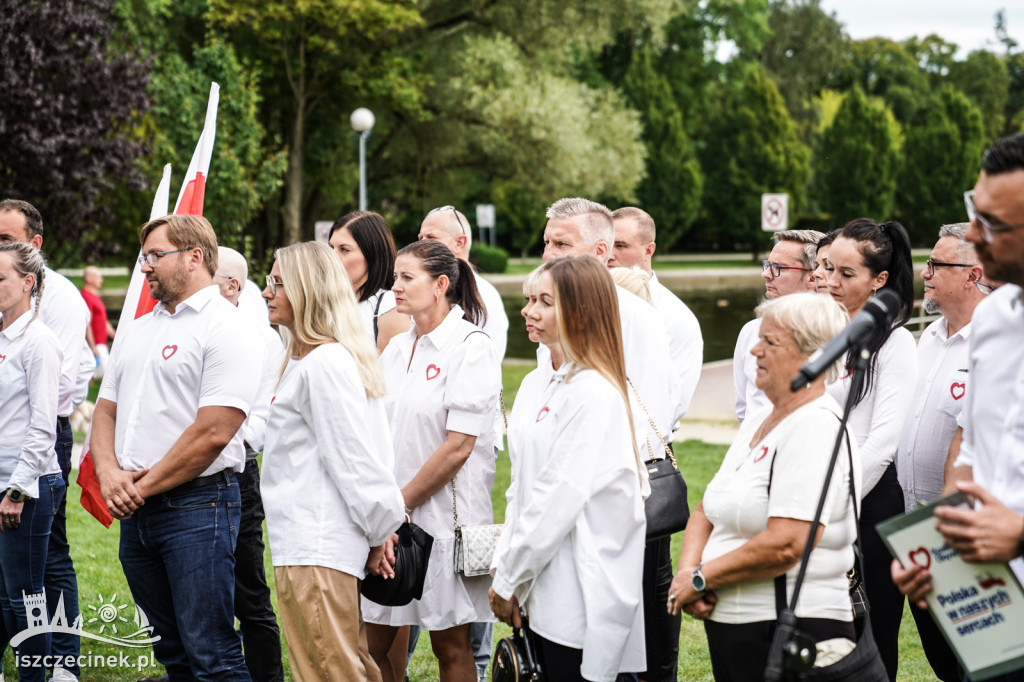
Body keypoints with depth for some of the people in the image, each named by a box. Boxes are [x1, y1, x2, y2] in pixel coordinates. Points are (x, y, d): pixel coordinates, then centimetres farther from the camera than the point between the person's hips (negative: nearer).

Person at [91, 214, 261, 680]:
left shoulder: (226, 329, -9)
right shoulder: (137, 331, 18)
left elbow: (213, 433, -17)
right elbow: (106, 411, 16)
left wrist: (144, 487, -11)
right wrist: (110, 475, -4)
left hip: (197, 506, -8)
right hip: (134, 513, 8)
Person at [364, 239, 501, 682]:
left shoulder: (471, 346, -8)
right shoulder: (397, 349, 12)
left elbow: (458, 446, -14)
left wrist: (402, 502, -11)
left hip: (443, 515, -6)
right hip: (389, 518, 6)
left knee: (451, 646, 3)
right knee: (373, 643, 6)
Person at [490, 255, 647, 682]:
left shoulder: (595, 394, -14)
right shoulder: (536, 387, 13)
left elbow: (559, 498, -16)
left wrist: (509, 582, -10)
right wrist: (504, 568, 5)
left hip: (582, 595, -8)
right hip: (543, 594, 8)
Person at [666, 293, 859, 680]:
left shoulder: (816, 428, -15)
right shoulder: (759, 421, 14)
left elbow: (784, 546, -24)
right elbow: (707, 512, 15)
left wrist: (701, 578, -13)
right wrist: (687, 571, -5)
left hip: (790, 632, -8)